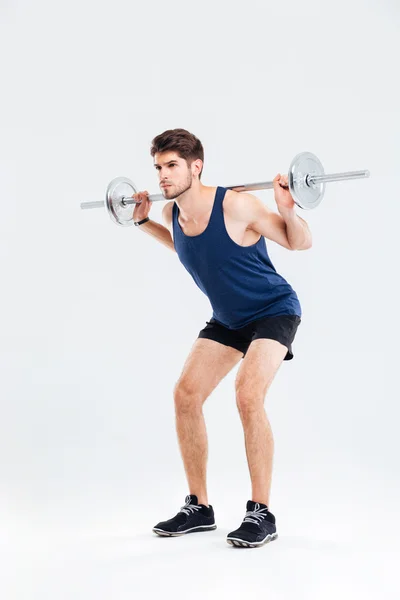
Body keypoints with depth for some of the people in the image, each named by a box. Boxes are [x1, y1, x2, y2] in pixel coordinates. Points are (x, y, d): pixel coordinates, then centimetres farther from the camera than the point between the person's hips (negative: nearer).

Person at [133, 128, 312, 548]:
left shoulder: (236, 206, -27)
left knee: (248, 395, -26)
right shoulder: (172, 213, -8)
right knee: (186, 393, -3)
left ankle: (261, 513, -15)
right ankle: (198, 508, 8)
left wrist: (288, 209, -34)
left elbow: (300, 243, -15)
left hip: (274, 312, -7)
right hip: (227, 319, 7)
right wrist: (142, 221, 10)